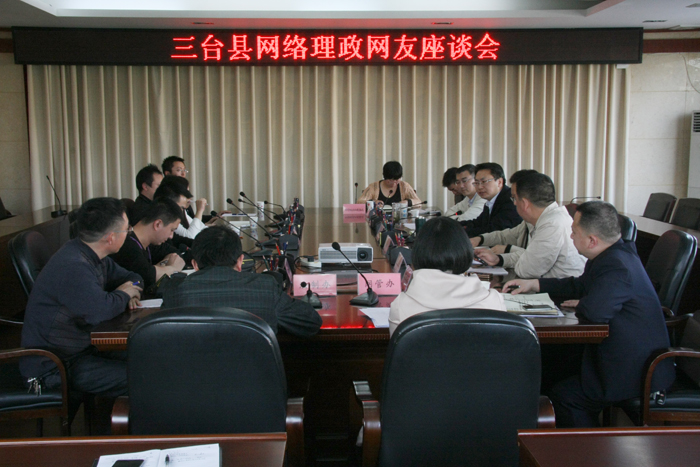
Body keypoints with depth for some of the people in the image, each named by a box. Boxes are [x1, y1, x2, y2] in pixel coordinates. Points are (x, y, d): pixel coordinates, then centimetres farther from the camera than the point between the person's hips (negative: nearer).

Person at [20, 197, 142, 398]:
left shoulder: (90, 256, 5)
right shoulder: (72, 267, -27)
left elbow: (131, 277, 19)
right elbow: (100, 311, -40)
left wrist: (129, 293, -6)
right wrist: (124, 294, -17)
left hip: (81, 349, 10)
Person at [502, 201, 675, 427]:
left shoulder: (616, 267, -28)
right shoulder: (615, 255, 5)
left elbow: (595, 311, -42)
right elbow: (581, 285, 19)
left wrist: (580, 304, -16)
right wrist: (533, 284, 15)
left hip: (636, 373, -11)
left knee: (563, 395, -7)